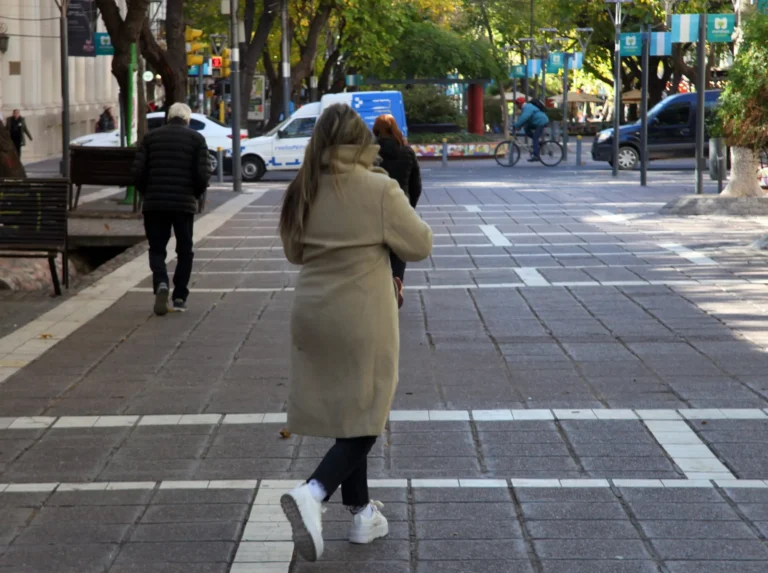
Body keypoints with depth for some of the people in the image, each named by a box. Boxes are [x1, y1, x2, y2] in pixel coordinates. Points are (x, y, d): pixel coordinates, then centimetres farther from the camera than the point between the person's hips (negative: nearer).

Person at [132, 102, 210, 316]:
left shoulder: (151, 137, 6)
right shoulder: (196, 139, 1)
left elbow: (138, 171, -1)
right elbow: (202, 174, -7)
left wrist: (146, 194, 14)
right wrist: (196, 195, 10)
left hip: (154, 203, 1)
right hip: (185, 203, -1)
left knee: (157, 248, 8)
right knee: (184, 250, 12)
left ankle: (161, 283, -18)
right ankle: (180, 297, 10)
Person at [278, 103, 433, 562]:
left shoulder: (304, 191, 2)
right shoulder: (379, 189, -15)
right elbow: (420, 246, -5)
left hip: (314, 315, 6)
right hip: (362, 319, -6)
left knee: (346, 414, 17)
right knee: (365, 417, 3)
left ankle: (362, 512, 25)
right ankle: (313, 493, -18)